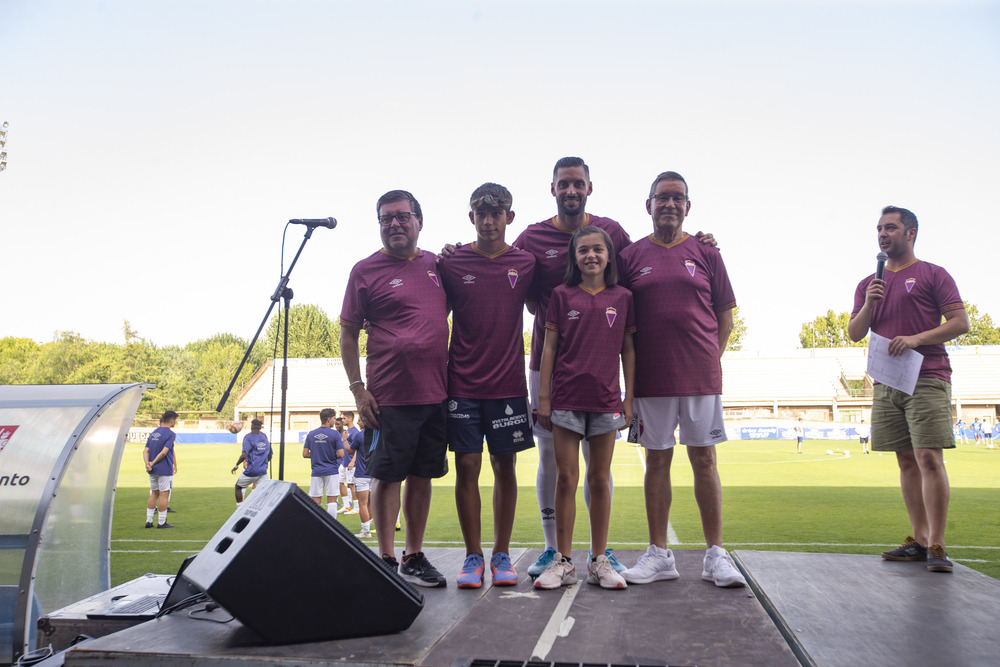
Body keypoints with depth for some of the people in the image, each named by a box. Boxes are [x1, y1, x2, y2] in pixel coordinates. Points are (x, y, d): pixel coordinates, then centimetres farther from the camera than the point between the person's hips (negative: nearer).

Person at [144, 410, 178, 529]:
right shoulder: (170, 434, -11)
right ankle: (161, 522, 4)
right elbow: (164, 452, -19)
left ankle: (148, 521, 17)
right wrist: (153, 463, -9)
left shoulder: (153, 433, 12)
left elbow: (146, 450, 4)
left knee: (154, 493, 16)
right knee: (164, 494, 1)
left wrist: (147, 463, -7)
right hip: (164, 470, -7)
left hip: (152, 470, 7)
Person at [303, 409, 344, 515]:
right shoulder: (335, 434, -7)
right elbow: (341, 454, -11)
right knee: (332, 501, 3)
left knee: (315, 502, 6)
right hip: (332, 471, -3)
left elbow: (305, 454, 5)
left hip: (316, 471, 3)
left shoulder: (311, 434, 4)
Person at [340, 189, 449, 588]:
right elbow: (348, 333, 0)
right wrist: (358, 388, -7)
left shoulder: (437, 265, 11)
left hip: (436, 392, 4)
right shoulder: (366, 271, -1)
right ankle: (386, 559, 13)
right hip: (389, 395, -4)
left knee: (423, 475, 10)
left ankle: (414, 557, 22)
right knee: (388, 476, 1)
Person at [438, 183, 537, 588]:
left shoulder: (526, 263, 3)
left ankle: (502, 555, 18)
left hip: (508, 384, 1)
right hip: (462, 384, 0)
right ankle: (473, 557, 13)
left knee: (505, 467, 6)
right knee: (467, 467, 1)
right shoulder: (452, 263, 1)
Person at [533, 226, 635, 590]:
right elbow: (549, 347, 4)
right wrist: (543, 397, 0)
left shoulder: (622, 297, 7)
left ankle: (599, 560, 16)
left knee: (600, 479, 7)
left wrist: (628, 398, 5)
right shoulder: (562, 295, 5)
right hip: (566, 399, -1)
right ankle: (563, 561, 11)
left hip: (606, 399, 1)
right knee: (566, 478, 2)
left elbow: (628, 350, 10)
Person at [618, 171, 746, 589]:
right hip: (650, 379, 0)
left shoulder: (705, 253, 7)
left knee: (704, 460, 4)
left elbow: (725, 317, 10)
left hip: (701, 377, 0)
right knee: (657, 461, 6)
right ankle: (658, 555, 14)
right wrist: (630, 372, 2)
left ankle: (715, 555, 13)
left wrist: (709, 361, 2)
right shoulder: (631, 256, 6)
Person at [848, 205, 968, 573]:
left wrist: (917, 339, -16)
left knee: (929, 458, -12)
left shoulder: (933, 274, 3)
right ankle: (919, 540, 12)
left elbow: (961, 322, -3)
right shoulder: (868, 284, 18)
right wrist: (868, 305, -4)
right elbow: (854, 334, 14)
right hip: (887, 383, 5)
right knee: (907, 461, 7)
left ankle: (937, 546, -7)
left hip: (927, 379, -5)